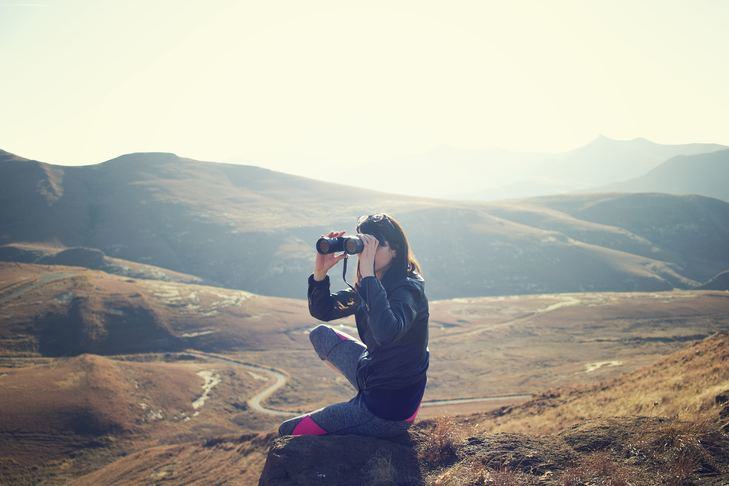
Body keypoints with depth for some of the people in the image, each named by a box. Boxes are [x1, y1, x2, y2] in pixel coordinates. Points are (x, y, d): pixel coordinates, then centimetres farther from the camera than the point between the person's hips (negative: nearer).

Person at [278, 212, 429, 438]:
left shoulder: (408, 290, -24)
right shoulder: (367, 286, 2)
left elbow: (386, 333, -44)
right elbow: (321, 310, 6)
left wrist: (368, 273, -39)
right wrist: (320, 271, -12)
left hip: (389, 411, -8)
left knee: (289, 432, 1)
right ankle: (364, 395, 19)